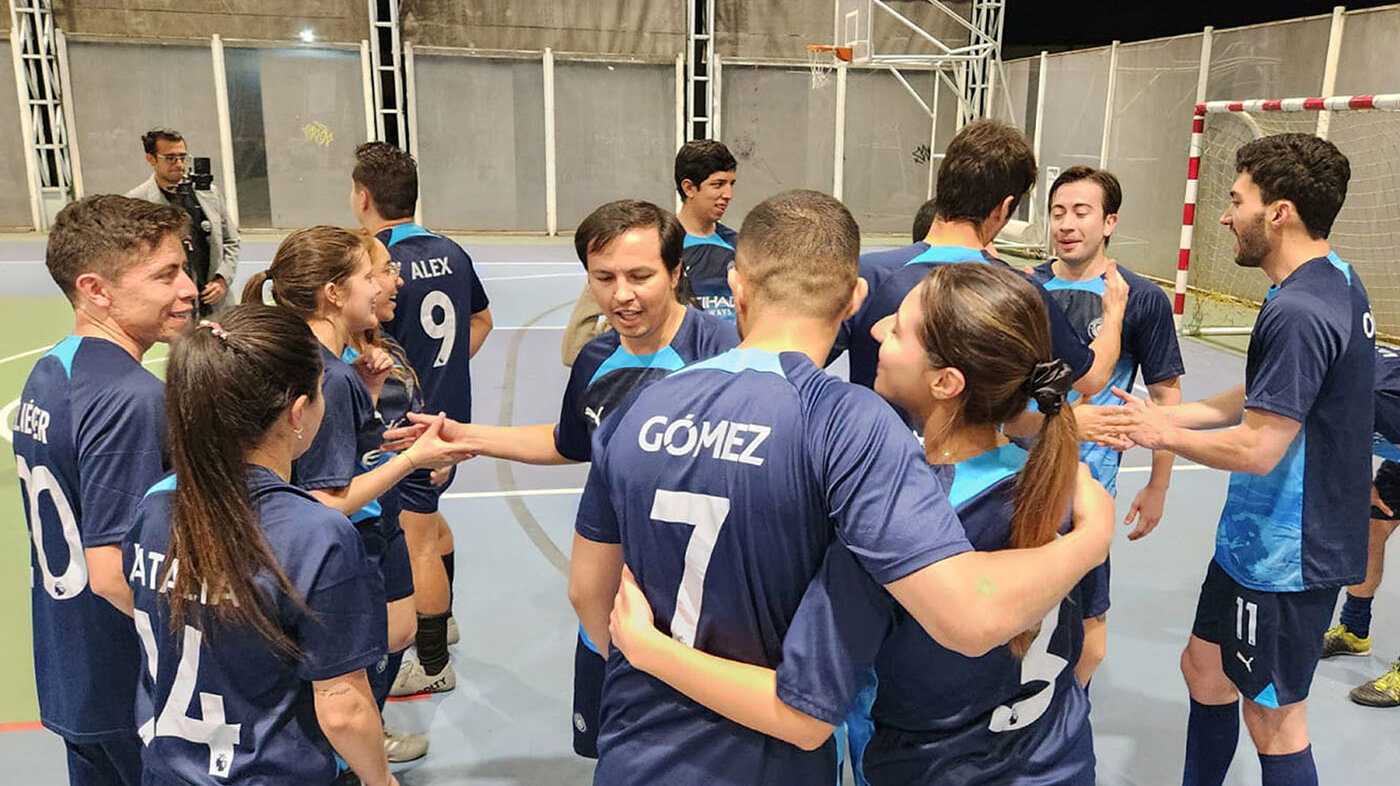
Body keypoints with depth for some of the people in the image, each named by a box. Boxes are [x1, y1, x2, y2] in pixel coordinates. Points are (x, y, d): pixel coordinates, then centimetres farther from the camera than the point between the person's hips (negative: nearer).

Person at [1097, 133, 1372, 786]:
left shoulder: (1298, 313, -27)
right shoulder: (1335, 279, 6)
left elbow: (1257, 450, -26)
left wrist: (1163, 434, -11)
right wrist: (1169, 414, 5)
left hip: (1286, 556, -10)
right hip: (1257, 540, 10)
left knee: (1273, 717, 7)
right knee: (1204, 667, 21)